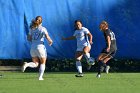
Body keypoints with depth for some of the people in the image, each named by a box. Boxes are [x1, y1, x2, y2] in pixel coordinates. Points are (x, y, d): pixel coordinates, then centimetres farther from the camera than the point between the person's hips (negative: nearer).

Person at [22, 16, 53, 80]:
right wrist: (50, 41, 6)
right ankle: (40, 77, 4)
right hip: (40, 47, -4)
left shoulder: (32, 29, 9)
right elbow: (47, 37, -14)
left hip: (33, 48, 4)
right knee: (43, 63, 14)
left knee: (35, 64, 12)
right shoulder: (43, 29, -5)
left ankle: (27, 64, -19)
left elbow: (28, 38, 14)